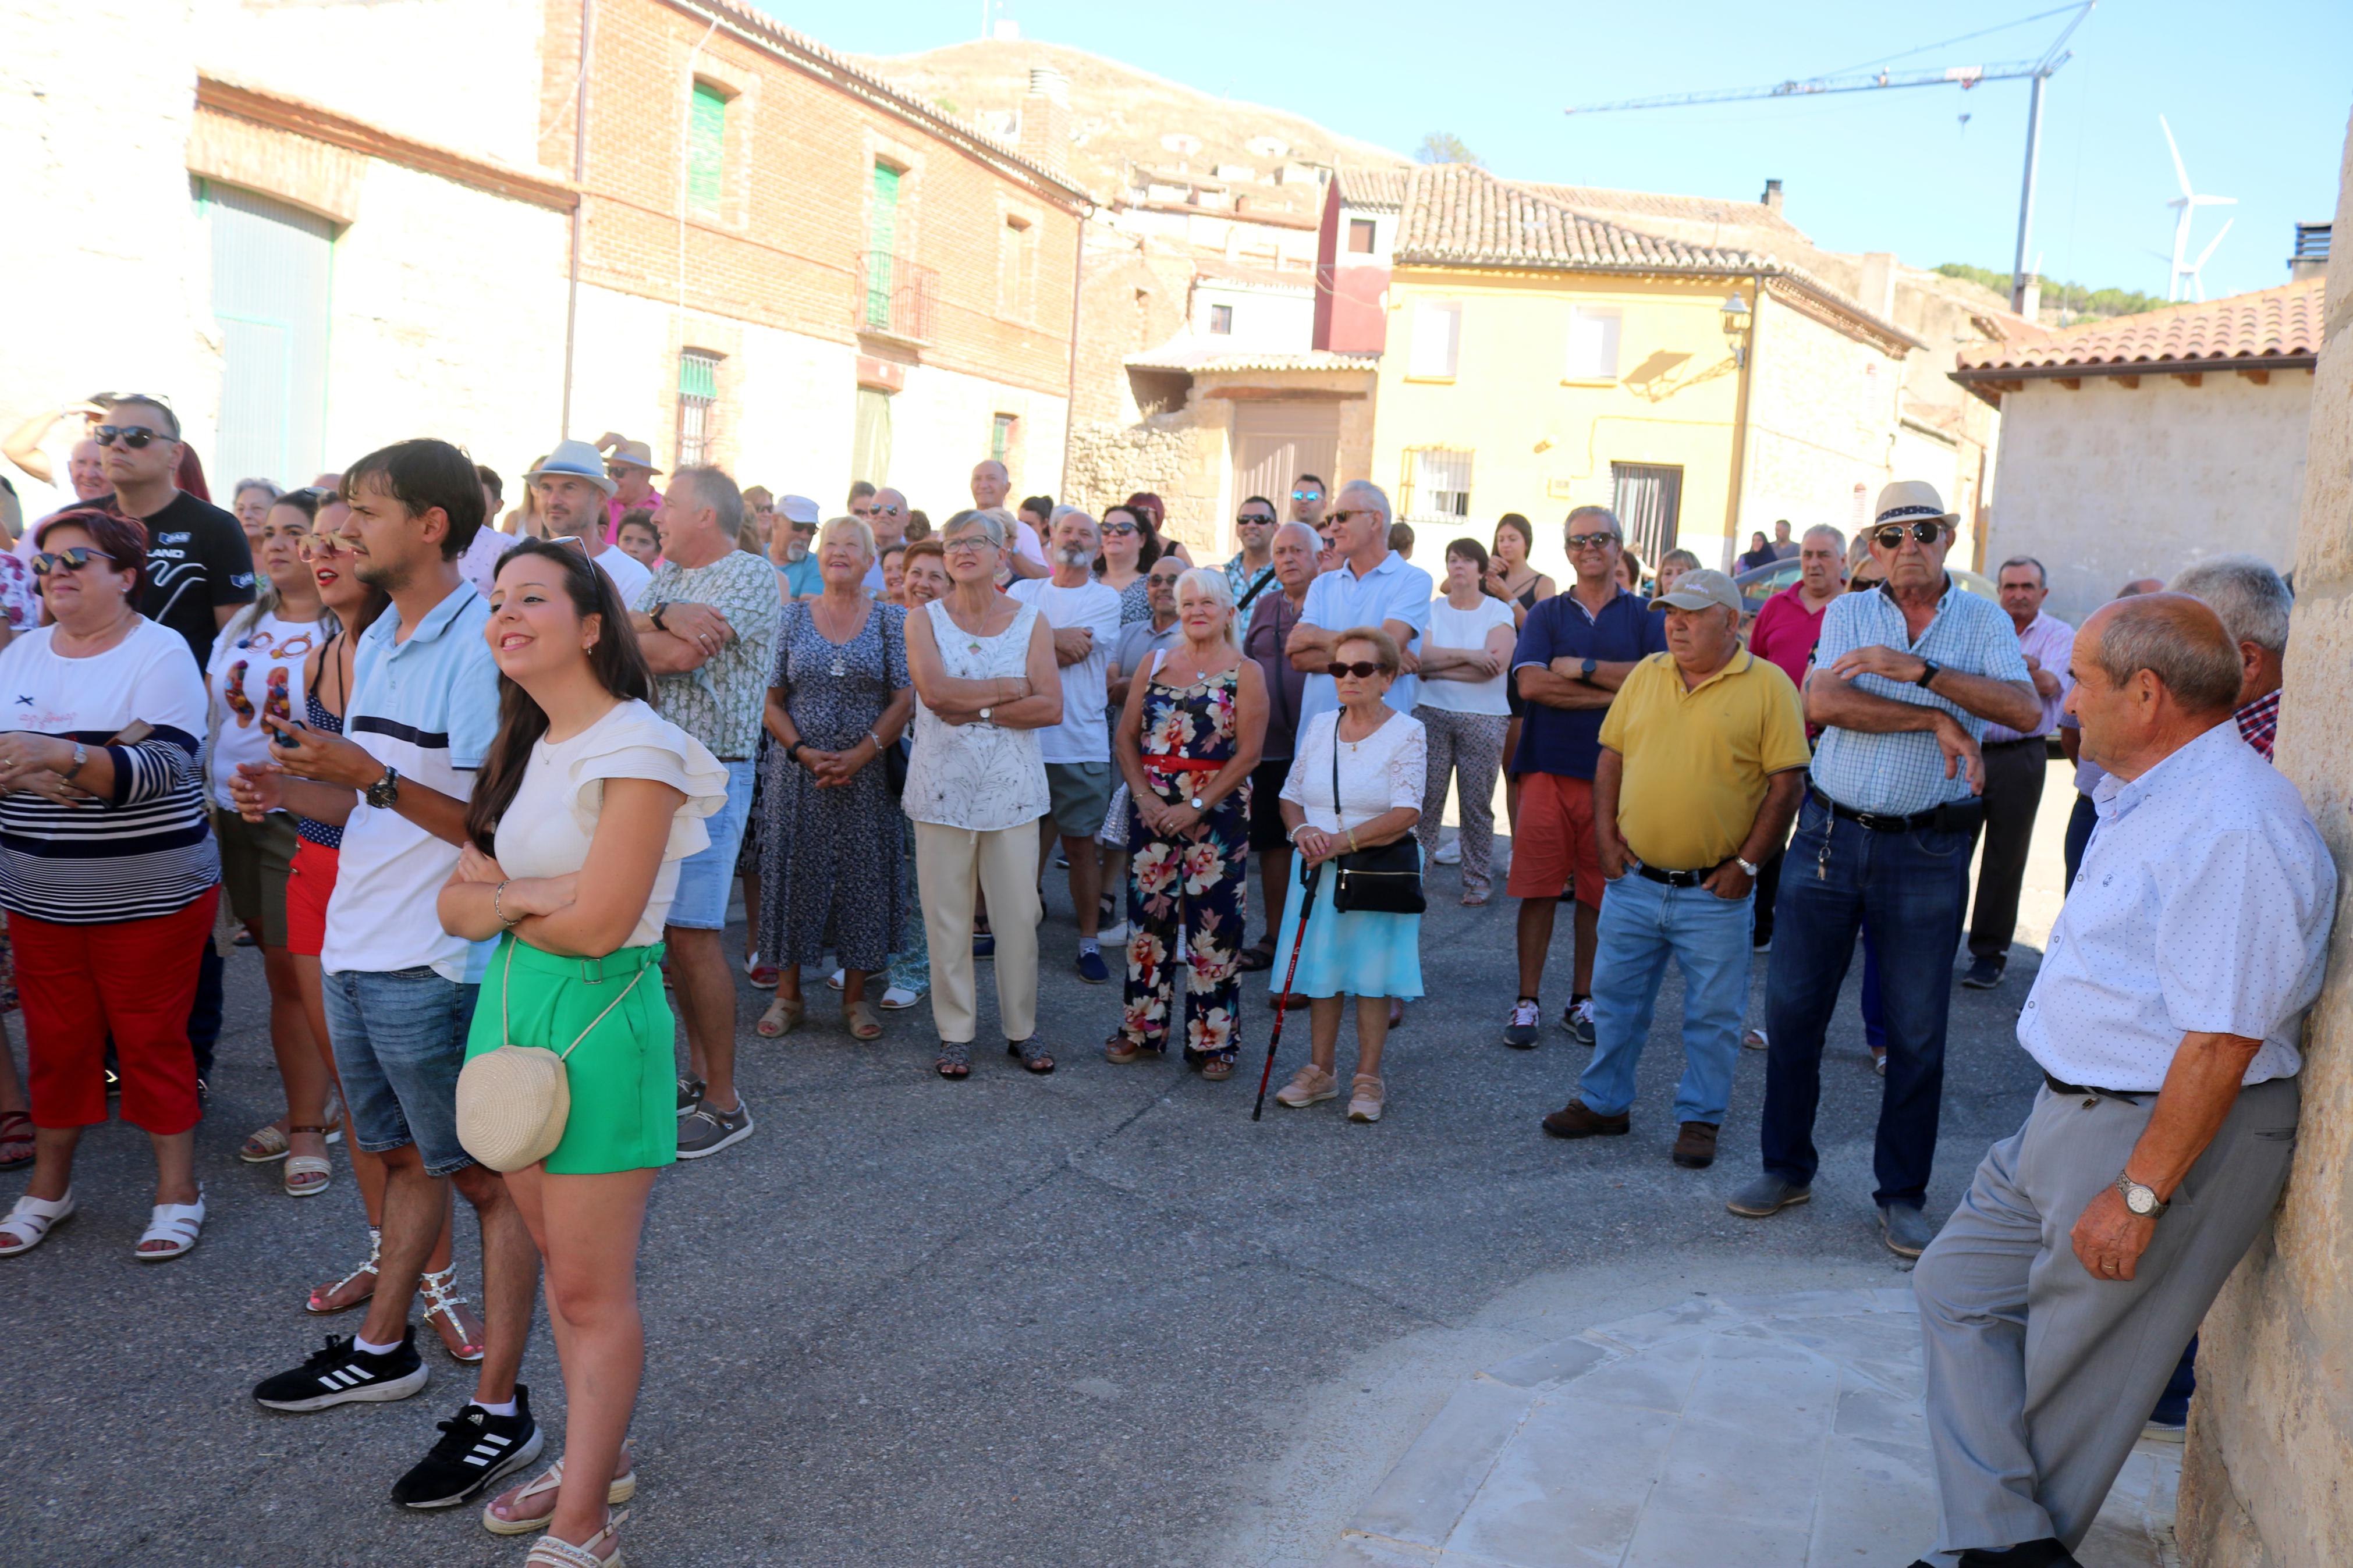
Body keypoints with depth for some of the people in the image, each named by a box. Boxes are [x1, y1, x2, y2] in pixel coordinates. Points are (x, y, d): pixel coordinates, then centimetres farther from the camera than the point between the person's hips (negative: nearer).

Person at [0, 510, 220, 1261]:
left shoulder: (160, 651, -8)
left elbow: (165, 765, -20)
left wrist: (61, 756, -32)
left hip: (149, 898, -5)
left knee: (152, 1041, 4)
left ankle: (178, 1191, 17)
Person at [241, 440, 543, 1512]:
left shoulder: (481, 645, -17)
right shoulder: (378, 640, 12)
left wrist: (373, 777, -28)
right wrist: (298, 792, 1)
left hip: (434, 960, -9)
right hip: (356, 944, 9)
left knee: (486, 1177, 2)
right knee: (405, 1156, 22)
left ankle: (499, 1406, 11)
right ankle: (383, 1349, 38)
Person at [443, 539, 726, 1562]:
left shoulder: (637, 749, -15)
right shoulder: (522, 750, 11)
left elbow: (599, 925, -21)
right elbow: (456, 906, 6)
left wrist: (499, 899, -4)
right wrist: (529, 896, -15)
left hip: (599, 1020, -8)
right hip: (511, 1010, 8)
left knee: (592, 1293, 1)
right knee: (559, 1265, 18)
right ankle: (596, 1458, 34)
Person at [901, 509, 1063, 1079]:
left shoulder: (1030, 620, 6)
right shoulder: (924, 619, 4)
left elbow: (1051, 708, -4)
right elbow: (934, 691, -14)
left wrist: (976, 710, -10)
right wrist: (1010, 688, -8)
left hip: (1012, 786, 1)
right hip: (943, 785, 0)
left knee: (1018, 912, 2)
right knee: (947, 914, 3)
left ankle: (1022, 1028, 17)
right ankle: (955, 1033, 15)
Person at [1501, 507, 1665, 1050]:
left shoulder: (1645, 617, 10)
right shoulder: (1547, 614, 9)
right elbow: (1530, 683, -8)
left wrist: (1583, 669, -9)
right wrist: (1615, 692, -9)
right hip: (1549, 767, 0)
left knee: (1597, 893, 5)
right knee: (1539, 889, -2)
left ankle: (1582, 1000, 18)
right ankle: (1528, 1002, 7)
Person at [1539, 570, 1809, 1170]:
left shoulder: (1768, 686, -7)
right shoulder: (1646, 675, 7)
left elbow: (1788, 783, -8)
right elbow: (1611, 756, 12)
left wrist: (1748, 863, -11)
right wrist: (1606, 833, 2)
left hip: (1715, 892, -4)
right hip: (1633, 881, 4)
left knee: (1713, 1012, 8)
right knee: (1616, 997, 14)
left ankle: (1699, 1119, 23)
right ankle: (1603, 1103, 29)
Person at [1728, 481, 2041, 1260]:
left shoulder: (1983, 621, 3)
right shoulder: (1849, 614, 5)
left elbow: (2025, 707, -16)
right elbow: (1821, 703, -14)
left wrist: (1918, 670, -23)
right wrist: (1936, 720, -17)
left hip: (1927, 851, -1)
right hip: (1831, 835, 2)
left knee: (1917, 1031, 4)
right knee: (1791, 1006, 6)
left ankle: (1902, 1195, 20)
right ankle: (1787, 1168, 23)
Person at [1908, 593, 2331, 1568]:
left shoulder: (2230, 827, -25)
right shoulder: (2152, 800, 9)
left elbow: (2221, 1041, -27)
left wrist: (2138, 1195, -24)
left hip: (2171, 1136, -10)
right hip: (2075, 1115, 10)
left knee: (2072, 1375, 6)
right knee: (1960, 1286, 11)